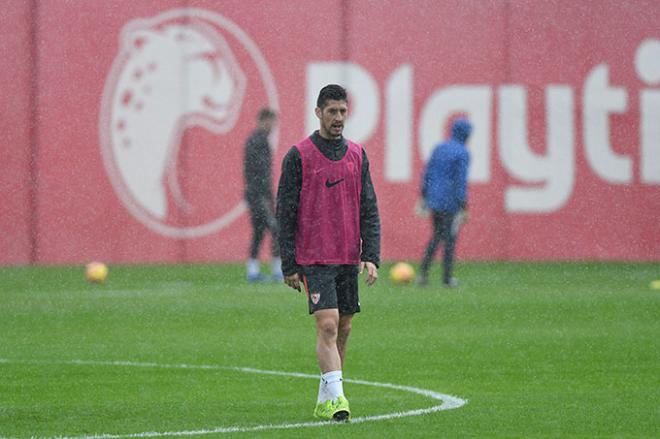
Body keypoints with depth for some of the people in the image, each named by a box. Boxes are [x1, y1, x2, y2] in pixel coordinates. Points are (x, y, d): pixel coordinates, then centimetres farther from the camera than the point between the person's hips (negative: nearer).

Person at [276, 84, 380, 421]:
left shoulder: (357, 155, 10)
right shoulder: (298, 156, -3)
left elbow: (369, 211, 10)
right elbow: (285, 213, -3)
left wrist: (371, 257, -1)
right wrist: (289, 266, -6)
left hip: (349, 259, 5)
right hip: (314, 259, -5)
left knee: (343, 330, 7)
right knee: (327, 327, -15)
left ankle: (324, 401, 17)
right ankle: (336, 398, -20)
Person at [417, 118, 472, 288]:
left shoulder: (439, 148, 9)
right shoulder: (462, 153, -11)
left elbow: (427, 173, 12)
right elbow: (461, 181, -15)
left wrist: (423, 197, 19)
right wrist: (463, 207, -14)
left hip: (434, 201, 6)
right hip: (450, 202, -6)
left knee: (436, 236, 17)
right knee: (450, 238, 3)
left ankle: (423, 273, 7)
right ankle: (447, 278, 7)